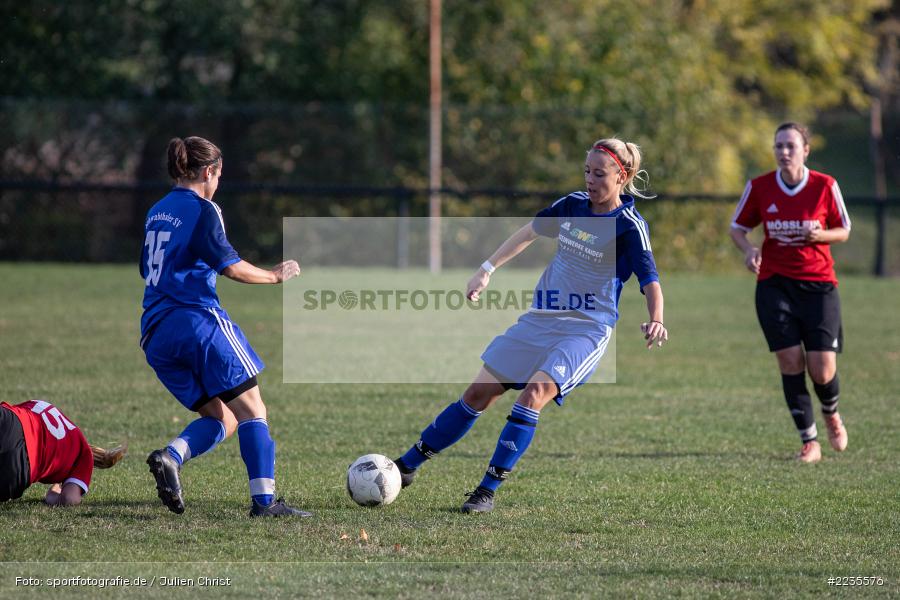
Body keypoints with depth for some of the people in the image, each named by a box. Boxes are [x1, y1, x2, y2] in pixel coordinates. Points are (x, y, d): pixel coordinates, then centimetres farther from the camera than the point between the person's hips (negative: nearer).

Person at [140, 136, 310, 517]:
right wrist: (275, 275, 3)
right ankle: (264, 499, -10)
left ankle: (170, 456, -15)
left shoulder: (156, 213, 18)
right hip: (199, 321, -8)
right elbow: (231, 267, -12)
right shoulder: (202, 210, -6)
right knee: (251, 410, -1)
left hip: (156, 333, 8)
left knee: (222, 419, 11)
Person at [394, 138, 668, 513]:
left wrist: (656, 321, -39)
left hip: (586, 330, -6)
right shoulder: (572, 206, 4)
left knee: (533, 394, -26)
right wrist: (487, 270, 18)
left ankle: (487, 491, -20)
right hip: (540, 320, 6)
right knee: (480, 392, 6)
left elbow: (650, 281, -21)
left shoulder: (629, 227, -13)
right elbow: (529, 233, 19)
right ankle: (408, 465, 15)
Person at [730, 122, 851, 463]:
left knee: (822, 369, -6)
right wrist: (749, 250, -12)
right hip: (774, 284, 1)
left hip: (818, 284, -1)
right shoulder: (759, 188, -2)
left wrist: (820, 235, -16)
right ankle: (809, 442, 3)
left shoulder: (825, 186, -5)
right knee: (790, 362, -8)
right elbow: (737, 228, 9)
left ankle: (831, 415, 30)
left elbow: (843, 231, 6)